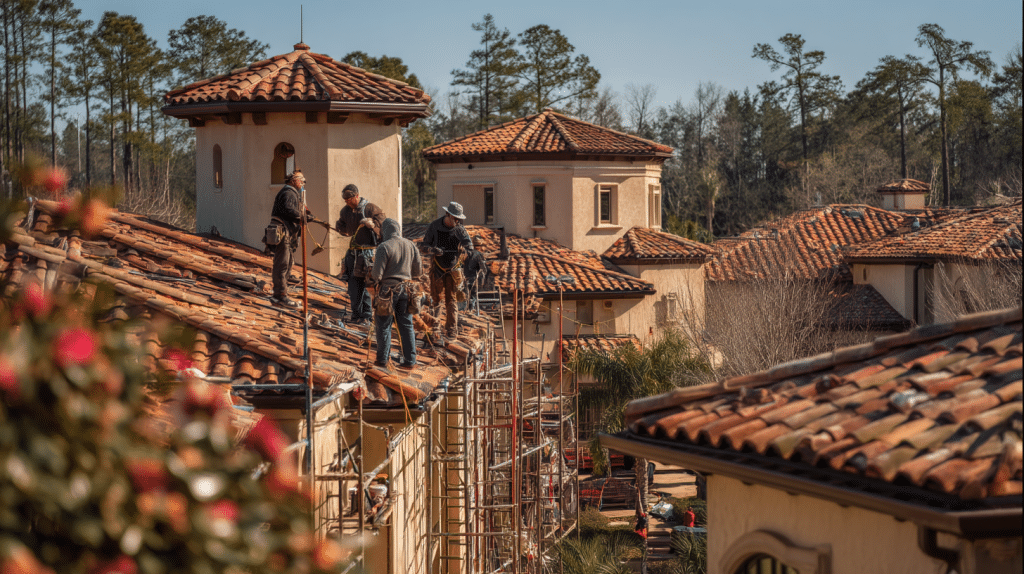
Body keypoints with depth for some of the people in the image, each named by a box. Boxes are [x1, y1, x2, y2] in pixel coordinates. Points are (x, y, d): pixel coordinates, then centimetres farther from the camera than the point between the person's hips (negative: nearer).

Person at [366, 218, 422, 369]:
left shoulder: (384, 247, -13)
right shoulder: (410, 245, 4)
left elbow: (377, 274, -16)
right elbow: (418, 271, 9)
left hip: (388, 290, -5)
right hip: (406, 289, 5)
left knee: (384, 326, 8)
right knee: (406, 325, 9)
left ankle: (382, 359, 14)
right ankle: (410, 360, 8)